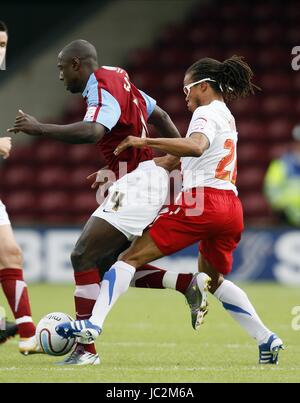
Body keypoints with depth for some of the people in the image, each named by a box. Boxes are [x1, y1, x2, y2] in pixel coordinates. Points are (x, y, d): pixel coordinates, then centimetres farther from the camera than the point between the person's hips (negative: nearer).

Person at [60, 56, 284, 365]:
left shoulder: (207, 113, -2)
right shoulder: (226, 117, 26)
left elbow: (195, 147, -27)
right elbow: (179, 158, 30)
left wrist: (145, 142, -27)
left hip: (202, 202, -9)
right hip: (231, 208, 9)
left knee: (132, 257, -7)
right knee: (213, 279, 26)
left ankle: (93, 323, -19)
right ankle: (267, 340, 16)